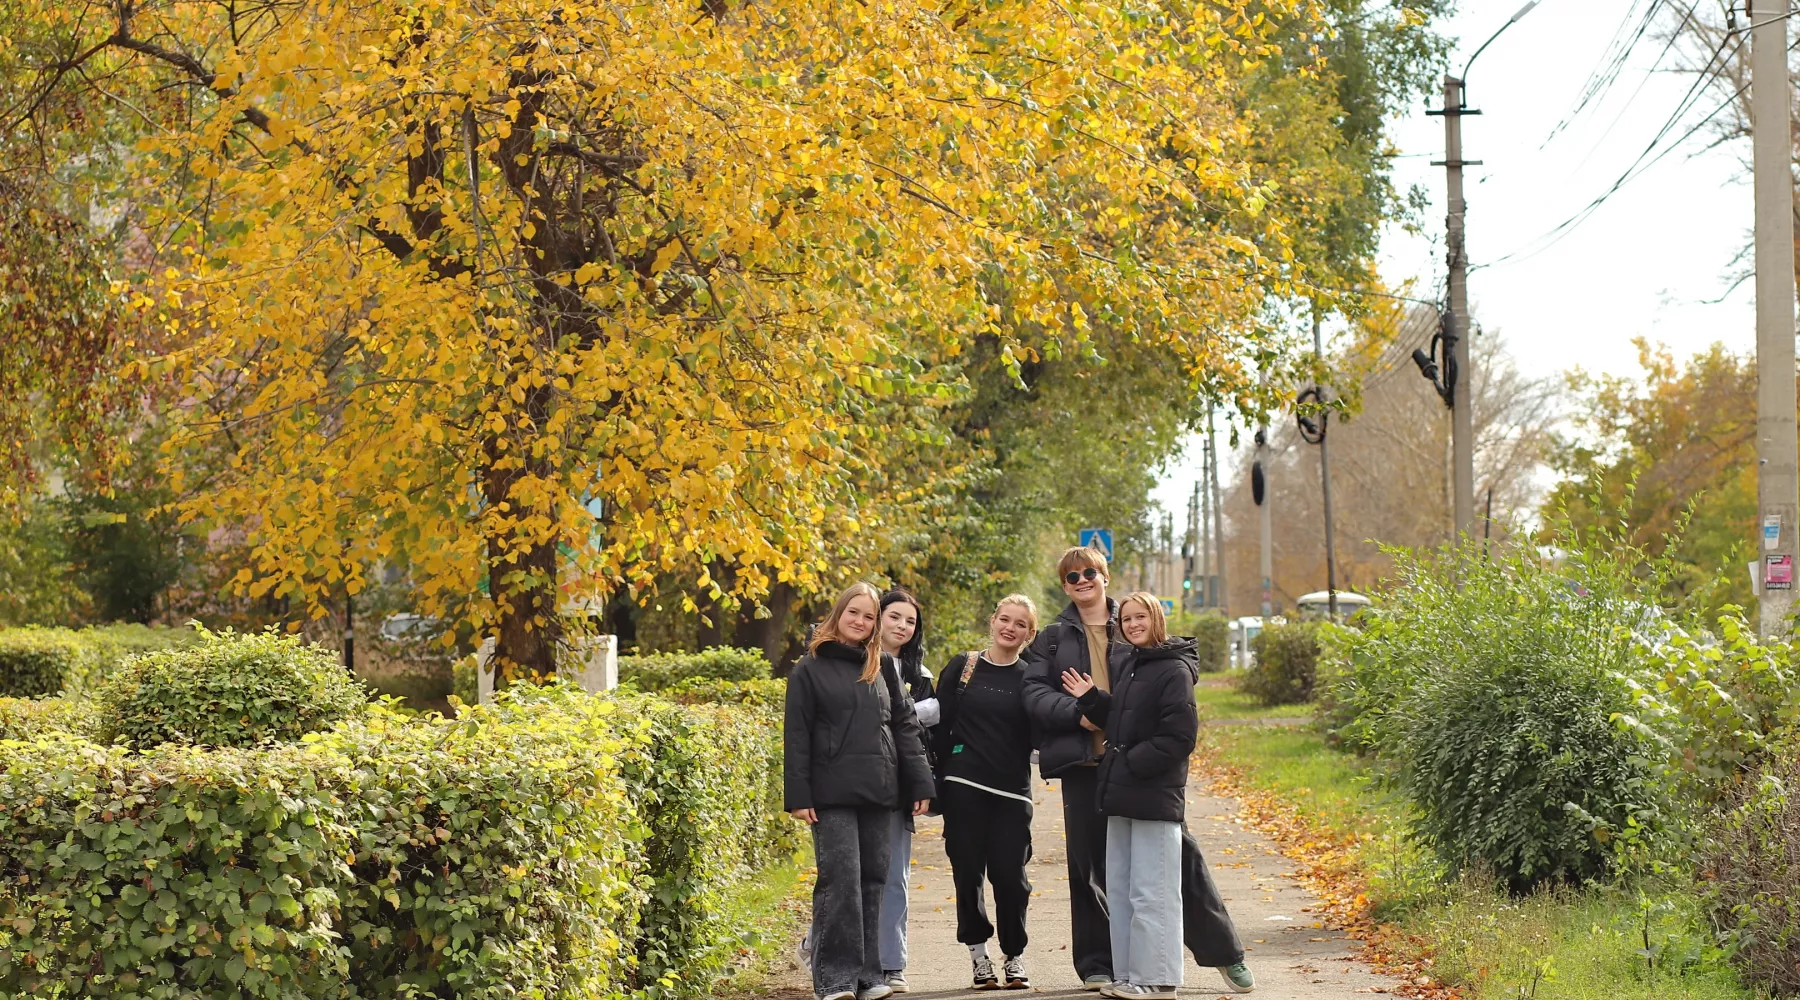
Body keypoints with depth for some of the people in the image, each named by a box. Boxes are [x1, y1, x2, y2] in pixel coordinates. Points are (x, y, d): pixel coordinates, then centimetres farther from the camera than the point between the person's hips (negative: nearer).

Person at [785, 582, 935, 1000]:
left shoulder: (882, 669, 15)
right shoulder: (810, 669, 2)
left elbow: (905, 726, 14)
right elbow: (796, 736, -1)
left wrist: (920, 782, 5)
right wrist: (798, 796, -8)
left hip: (878, 794, 4)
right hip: (833, 795, -4)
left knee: (873, 882, 4)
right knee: (840, 881, -9)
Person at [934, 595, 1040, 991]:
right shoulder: (962, 668, 5)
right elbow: (941, 727, 5)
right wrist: (939, 782, 0)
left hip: (1011, 791, 0)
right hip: (963, 788, 0)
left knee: (1010, 875, -3)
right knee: (968, 873, 1)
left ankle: (1014, 958, 14)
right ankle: (979, 957, 14)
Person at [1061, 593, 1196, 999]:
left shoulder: (1173, 670, -11)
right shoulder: (1122, 665, 14)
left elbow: (1178, 737, -16)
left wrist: (1130, 764, -16)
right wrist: (1089, 699, 6)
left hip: (1155, 796, -9)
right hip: (1121, 796, 9)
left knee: (1151, 893, -5)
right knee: (1120, 890, 12)